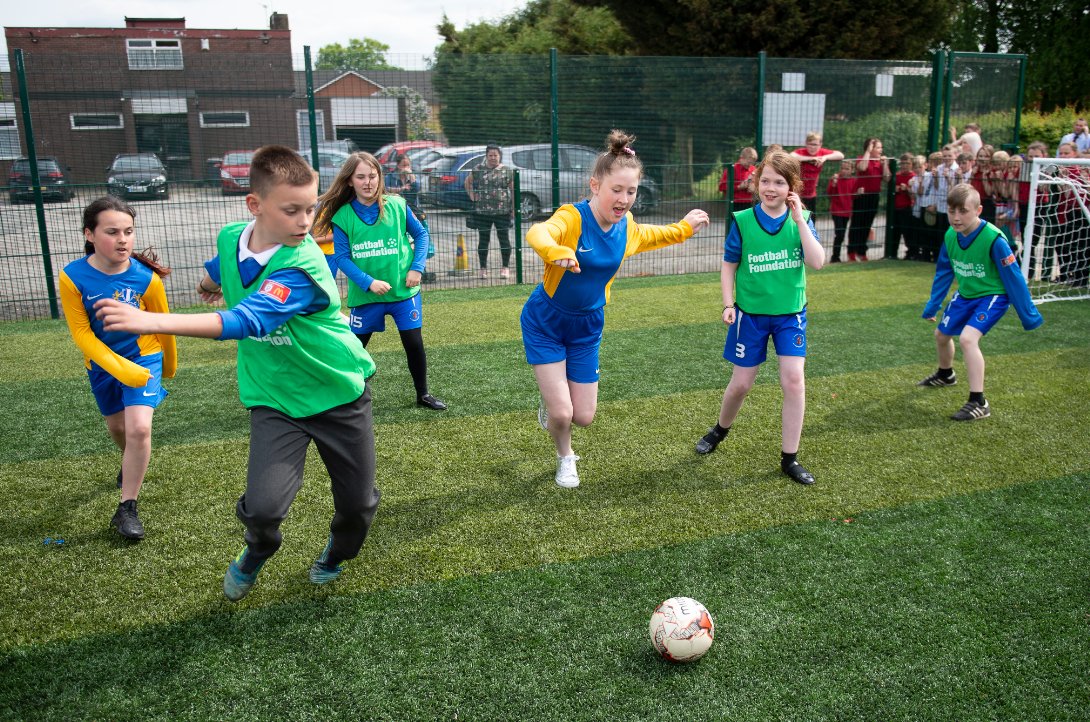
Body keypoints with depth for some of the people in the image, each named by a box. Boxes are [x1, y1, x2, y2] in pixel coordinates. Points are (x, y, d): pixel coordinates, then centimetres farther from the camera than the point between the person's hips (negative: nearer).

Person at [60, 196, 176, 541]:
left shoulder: (146, 277, -22)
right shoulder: (73, 277, -22)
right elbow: (82, 334, -16)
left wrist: (169, 366, 8)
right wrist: (121, 369, -26)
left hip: (144, 357, -2)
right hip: (102, 363, 2)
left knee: (139, 428, -18)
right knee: (117, 427, 21)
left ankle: (127, 508, -2)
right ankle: (131, 465, 57)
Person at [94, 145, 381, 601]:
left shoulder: (302, 266, -28)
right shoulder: (231, 238, -9)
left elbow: (244, 322, -42)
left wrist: (152, 321, -48)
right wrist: (209, 283, 40)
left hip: (339, 395, -3)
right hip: (275, 399, 3)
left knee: (358, 503, 8)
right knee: (263, 506, -14)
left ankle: (337, 551, 45)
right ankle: (257, 552, 23)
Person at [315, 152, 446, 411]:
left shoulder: (397, 205, -5)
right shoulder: (342, 215, -8)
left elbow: (421, 235, 5)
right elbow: (342, 257, -9)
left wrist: (416, 268, -6)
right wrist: (368, 282, -21)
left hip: (403, 291, 0)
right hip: (365, 295, 0)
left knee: (414, 343, 5)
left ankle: (423, 395, 23)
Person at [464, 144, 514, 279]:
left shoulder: (507, 171, 3)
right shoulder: (478, 169, 7)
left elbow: (513, 190, 3)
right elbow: (468, 181, 20)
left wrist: (514, 209, -2)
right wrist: (471, 195, 6)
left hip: (502, 211, -1)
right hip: (482, 212, 2)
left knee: (503, 238, 2)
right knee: (483, 239, 6)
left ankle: (505, 268, 12)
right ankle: (483, 268, 15)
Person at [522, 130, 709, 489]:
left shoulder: (627, 227, -6)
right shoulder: (572, 217, -26)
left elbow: (654, 236, 20)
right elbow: (537, 233, -50)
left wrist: (684, 227, 19)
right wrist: (558, 252, -69)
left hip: (587, 327, 5)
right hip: (545, 323, -5)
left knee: (583, 416, 4)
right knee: (561, 413, -8)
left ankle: (552, 403, 41)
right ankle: (565, 458, 28)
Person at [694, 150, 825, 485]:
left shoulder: (801, 220, -5)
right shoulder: (743, 221, -9)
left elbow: (817, 262, -17)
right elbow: (729, 265, 1)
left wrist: (800, 220, -21)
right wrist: (728, 304, -8)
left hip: (790, 313, 1)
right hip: (751, 313, -1)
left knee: (793, 380, -9)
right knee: (741, 383, 7)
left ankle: (789, 458, 5)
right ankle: (720, 429, 38)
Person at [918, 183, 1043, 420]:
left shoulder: (994, 239, -29)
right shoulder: (950, 236, -11)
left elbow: (1013, 278, -21)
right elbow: (943, 272, 5)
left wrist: (1029, 316, -15)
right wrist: (932, 306, 12)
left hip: (993, 295, -7)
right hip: (965, 294, 7)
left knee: (967, 338, -27)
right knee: (941, 334, 20)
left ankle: (978, 403, -19)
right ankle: (945, 374, 54)